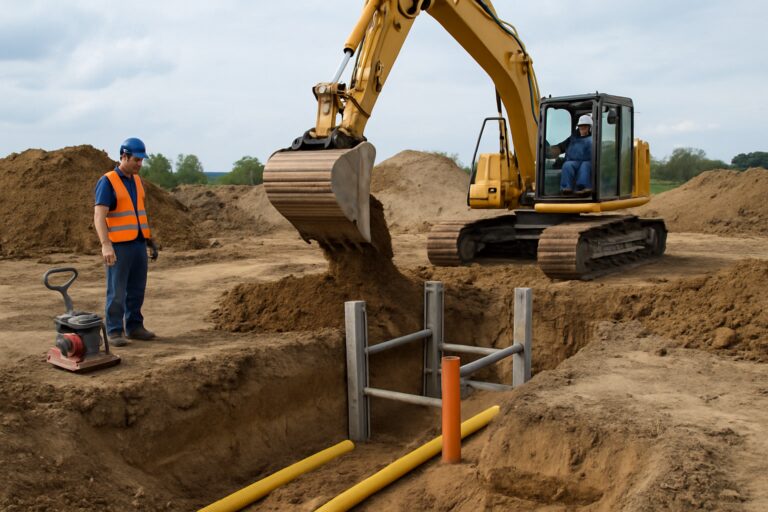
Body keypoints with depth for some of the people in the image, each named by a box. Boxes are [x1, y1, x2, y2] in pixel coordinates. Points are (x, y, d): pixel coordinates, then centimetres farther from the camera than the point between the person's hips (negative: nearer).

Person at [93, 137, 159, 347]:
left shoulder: (136, 181, 13)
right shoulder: (107, 182, -11)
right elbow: (99, 217, -19)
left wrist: (151, 240, 18)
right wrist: (106, 245, -30)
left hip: (138, 244, 7)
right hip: (118, 246, -7)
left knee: (137, 289, 10)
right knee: (117, 291, -2)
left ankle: (134, 327, 19)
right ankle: (115, 331, 6)